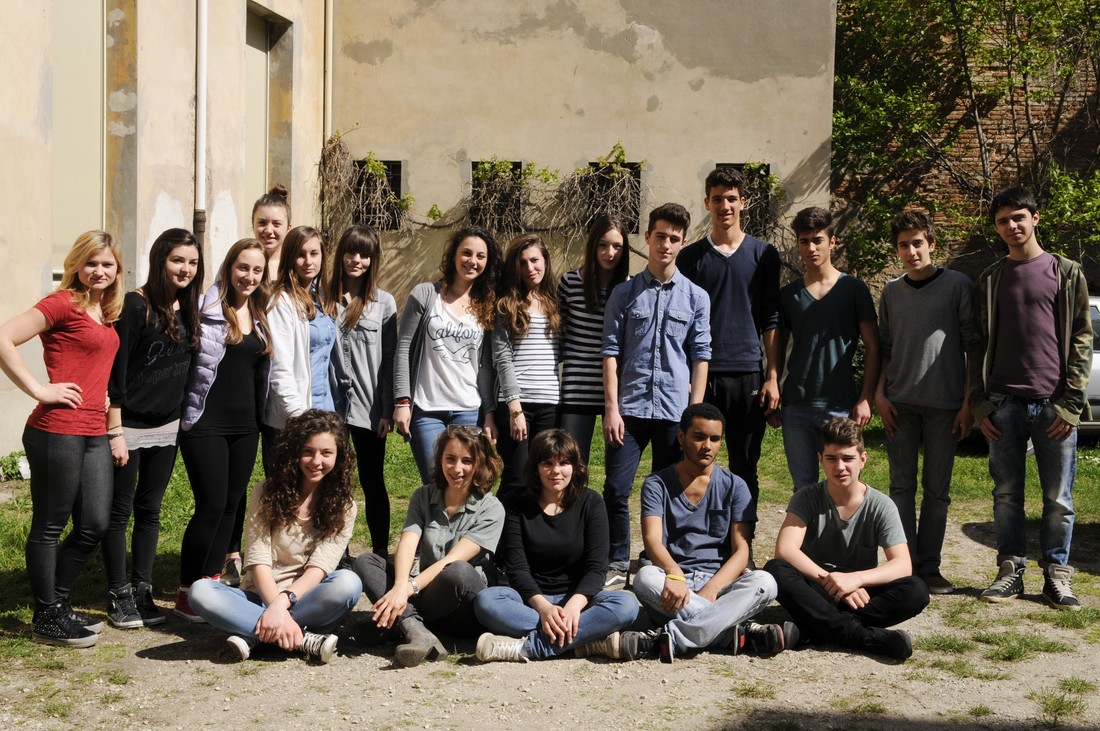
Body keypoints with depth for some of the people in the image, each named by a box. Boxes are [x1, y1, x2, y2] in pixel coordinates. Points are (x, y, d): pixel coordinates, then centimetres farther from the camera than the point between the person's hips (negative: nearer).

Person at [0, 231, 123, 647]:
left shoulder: (107, 312, 14)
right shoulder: (63, 303, -9)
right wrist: (39, 390, -16)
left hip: (94, 433, 8)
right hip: (57, 431, -8)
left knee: (94, 525, 10)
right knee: (49, 526, 4)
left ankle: (58, 603, 27)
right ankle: (47, 619, 14)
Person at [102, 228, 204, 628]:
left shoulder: (188, 309, 6)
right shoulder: (135, 306, -14)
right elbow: (114, 372, -15)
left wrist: (183, 418, 11)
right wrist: (114, 432, -17)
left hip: (167, 428, 6)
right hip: (129, 426, -6)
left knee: (150, 510, 12)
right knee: (120, 511, 3)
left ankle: (142, 591, 20)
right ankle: (119, 595, 12)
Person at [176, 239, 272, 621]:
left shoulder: (261, 317, 12)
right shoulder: (207, 309, -8)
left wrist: (259, 420, 18)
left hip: (245, 426, 6)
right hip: (207, 424, -6)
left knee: (230, 505, 9)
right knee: (211, 505, -8)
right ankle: (186, 592, 4)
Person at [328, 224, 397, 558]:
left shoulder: (384, 303, 4)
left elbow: (389, 360, 1)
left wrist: (387, 410, -4)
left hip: (369, 407, -1)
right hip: (330, 405, 1)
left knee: (373, 483, 5)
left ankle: (380, 552, 13)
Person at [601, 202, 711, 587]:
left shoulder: (696, 297, 5)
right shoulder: (625, 293, 4)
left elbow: (700, 357, 4)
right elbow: (611, 352, 2)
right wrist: (611, 408, -5)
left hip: (675, 411, 0)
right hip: (630, 408, 0)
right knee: (616, 489, -1)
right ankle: (618, 565, 12)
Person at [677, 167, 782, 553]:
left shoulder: (763, 254, 7)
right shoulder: (690, 257, 7)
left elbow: (771, 320, 6)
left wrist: (773, 377, -1)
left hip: (748, 375, 0)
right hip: (701, 376, 0)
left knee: (745, 470, 6)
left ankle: (742, 548, 15)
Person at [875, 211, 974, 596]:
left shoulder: (958, 286, -1)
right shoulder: (891, 292, 10)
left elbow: (972, 346, -2)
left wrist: (968, 403, -6)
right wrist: (880, 394, 2)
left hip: (944, 404, -3)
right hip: (900, 403, 3)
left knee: (937, 489, 4)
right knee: (902, 486, 3)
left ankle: (929, 566, 11)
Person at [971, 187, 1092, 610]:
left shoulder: (1067, 274, 5)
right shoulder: (990, 280, 12)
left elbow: (1082, 340, 2)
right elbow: (978, 345, 12)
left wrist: (1071, 404, -6)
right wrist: (979, 404, 3)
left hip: (1053, 406, -2)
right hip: (1004, 405, 2)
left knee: (1058, 499, 2)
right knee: (1007, 495, 5)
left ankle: (1057, 575, 11)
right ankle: (1011, 571, 13)